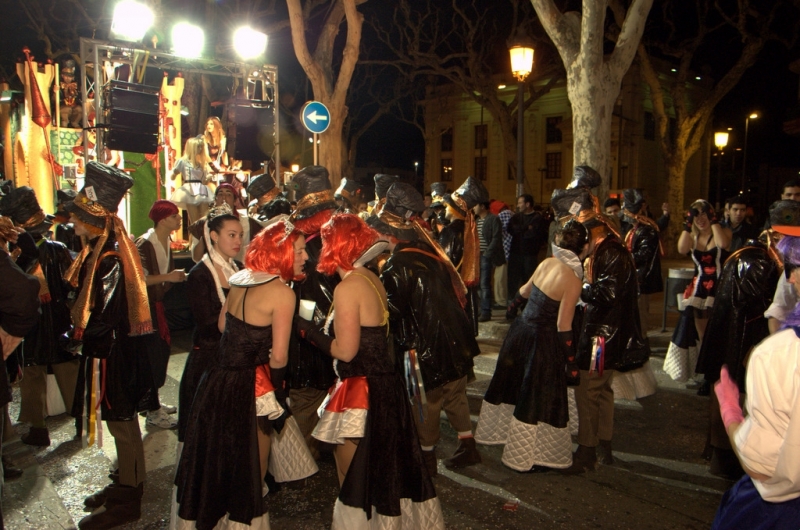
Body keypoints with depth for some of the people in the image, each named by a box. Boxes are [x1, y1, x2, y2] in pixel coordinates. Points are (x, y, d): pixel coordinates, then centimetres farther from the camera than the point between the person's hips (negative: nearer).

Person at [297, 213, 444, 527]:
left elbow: (344, 350, -20)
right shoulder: (372, 279, 7)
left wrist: (309, 330, -7)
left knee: (355, 482, 10)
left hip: (362, 395, -9)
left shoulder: (347, 287, -18)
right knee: (388, 474, 23)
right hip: (387, 387, 9)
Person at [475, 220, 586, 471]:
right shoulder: (573, 280, -19)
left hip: (521, 329, 7)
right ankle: (526, 456, 23)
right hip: (543, 341, -7)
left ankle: (496, 430, 46)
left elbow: (524, 291, 18)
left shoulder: (547, 263, 0)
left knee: (514, 385, 25)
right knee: (538, 399, 9)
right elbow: (563, 326, -19)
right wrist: (572, 364, -10)